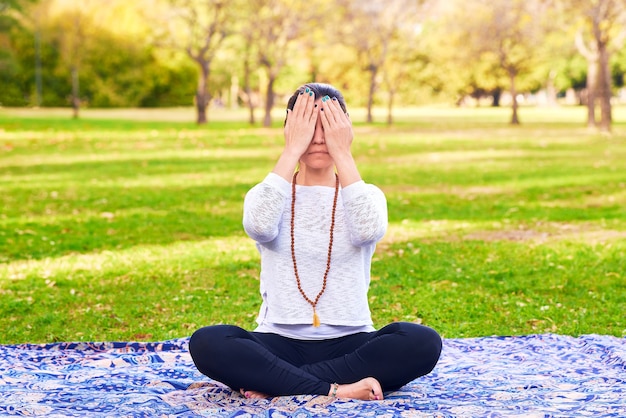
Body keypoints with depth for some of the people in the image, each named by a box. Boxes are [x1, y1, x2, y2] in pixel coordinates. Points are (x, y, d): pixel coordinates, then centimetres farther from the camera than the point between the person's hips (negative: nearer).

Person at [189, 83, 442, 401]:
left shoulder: (366, 195, 6)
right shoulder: (266, 194, 5)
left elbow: (369, 231, -20)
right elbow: (259, 226, -22)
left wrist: (342, 154, -15)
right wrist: (292, 150, -16)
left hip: (349, 343, 1)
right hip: (280, 342, -1)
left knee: (423, 342, -29)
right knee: (207, 343, -29)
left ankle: (275, 382, -23)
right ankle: (337, 390, -26)